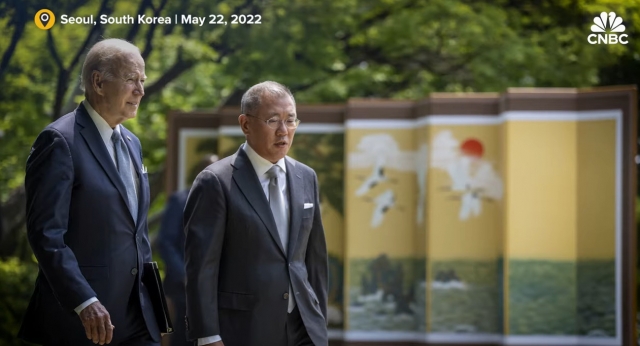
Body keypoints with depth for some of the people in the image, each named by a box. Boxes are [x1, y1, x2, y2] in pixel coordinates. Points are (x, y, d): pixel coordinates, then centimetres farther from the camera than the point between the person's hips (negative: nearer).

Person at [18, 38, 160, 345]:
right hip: (80, 319, -7)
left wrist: (151, 296, 17)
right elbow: (46, 233, -17)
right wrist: (85, 303, -24)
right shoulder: (60, 141, -10)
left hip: (136, 318, 7)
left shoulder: (131, 144, 16)